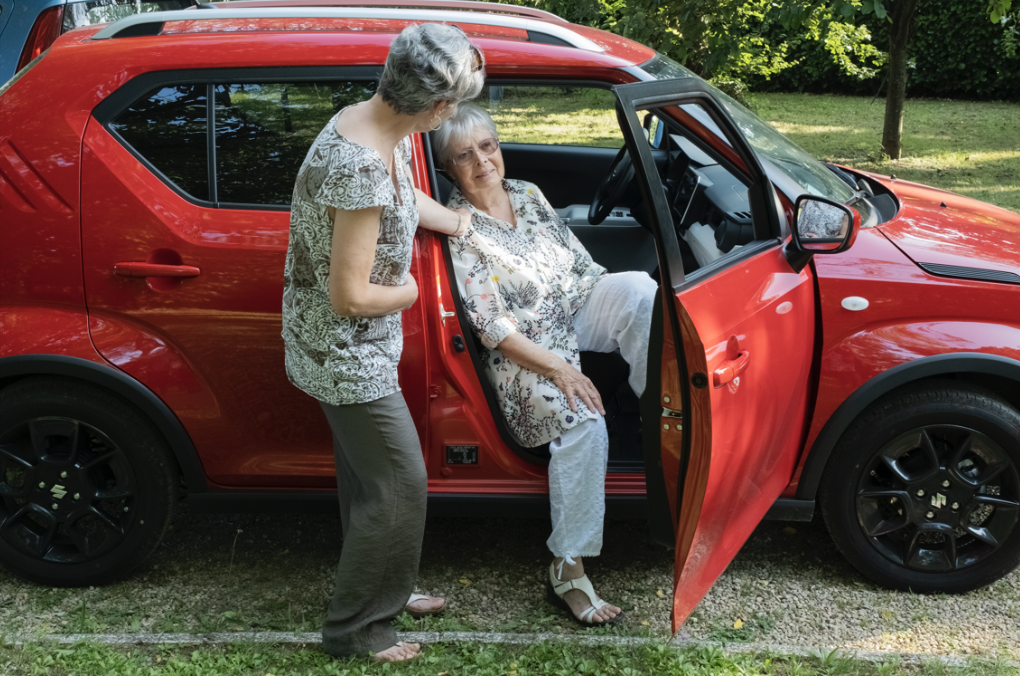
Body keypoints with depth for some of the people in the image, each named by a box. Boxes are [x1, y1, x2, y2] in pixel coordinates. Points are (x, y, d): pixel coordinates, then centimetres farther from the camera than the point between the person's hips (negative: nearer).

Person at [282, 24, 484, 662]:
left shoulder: (375, 122, -3)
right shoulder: (361, 168, -34)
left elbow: (406, 196, 21)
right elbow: (350, 297, -28)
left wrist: (458, 223, 29)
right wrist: (407, 292, -11)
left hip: (355, 347, 9)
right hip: (345, 353, -9)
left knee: (369, 476, 23)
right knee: (401, 484, 3)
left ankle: (383, 590, 43)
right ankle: (355, 628, 20)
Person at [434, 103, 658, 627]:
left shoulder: (528, 194, 12)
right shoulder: (458, 228, -10)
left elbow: (581, 264, 16)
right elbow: (490, 325, -16)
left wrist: (620, 303, -1)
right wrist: (558, 370, -23)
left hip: (577, 314, 7)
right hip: (525, 353, -6)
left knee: (639, 286, -25)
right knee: (582, 422, -33)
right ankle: (568, 569, -26)